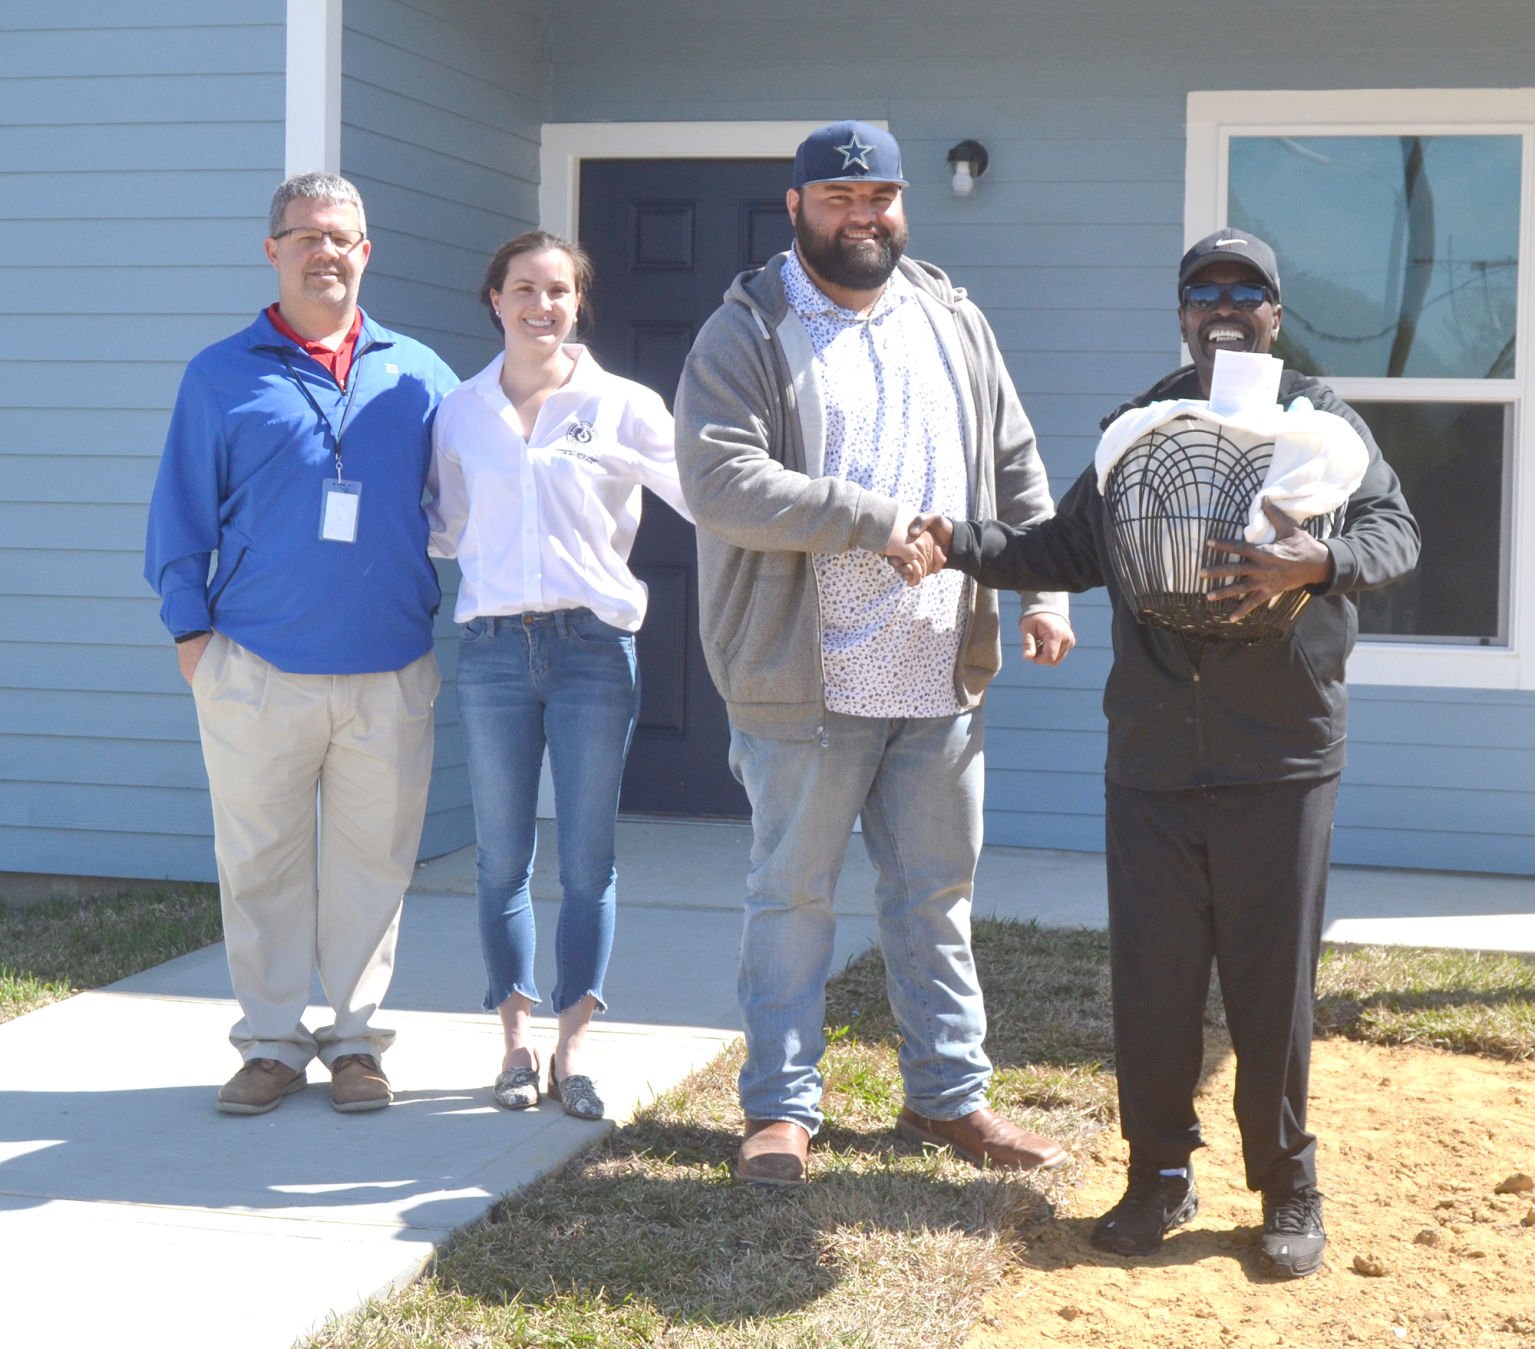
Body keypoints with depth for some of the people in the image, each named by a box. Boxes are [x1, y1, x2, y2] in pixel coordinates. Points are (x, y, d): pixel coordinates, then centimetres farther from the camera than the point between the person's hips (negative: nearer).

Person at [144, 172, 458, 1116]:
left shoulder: (415, 374, 10)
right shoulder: (222, 375, 6)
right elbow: (181, 514, 6)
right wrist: (191, 628, 0)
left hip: (389, 671, 1)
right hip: (255, 670, -1)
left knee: (372, 860, 6)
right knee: (260, 860, 5)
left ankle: (355, 1038, 18)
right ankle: (273, 1040, 17)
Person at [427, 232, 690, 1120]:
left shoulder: (624, 408, 2)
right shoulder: (461, 414, 10)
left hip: (594, 646, -2)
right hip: (494, 648, 2)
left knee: (588, 858, 1)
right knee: (503, 857, 5)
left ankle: (575, 1045, 11)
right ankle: (518, 1038, 16)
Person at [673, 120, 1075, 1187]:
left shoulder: (953, 322, 12)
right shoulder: (748, 333, -6)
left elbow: (1016, 467, 16)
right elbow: (721, 479, -19)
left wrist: (1043, 590, 5)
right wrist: (874, 520, -20)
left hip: (942, 678, 5)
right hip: (806, 683, -4)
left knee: (938, 897, 13)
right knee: (792, 896, 6)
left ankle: (950, 1094, 25)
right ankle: (784, 1108, 16)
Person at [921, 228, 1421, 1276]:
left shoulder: (1323, 421, 5)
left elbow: (1398, 532, -6)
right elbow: (1066, 552, 18)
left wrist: (1320, 561, -26)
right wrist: (964, 543, 3)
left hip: (1282, 757, -3)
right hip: (1151, 756, 3)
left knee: (1274, 981, 2)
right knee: (1152, 975, 5)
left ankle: (1289, 1188, 16)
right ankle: (1161, 1172, 20)